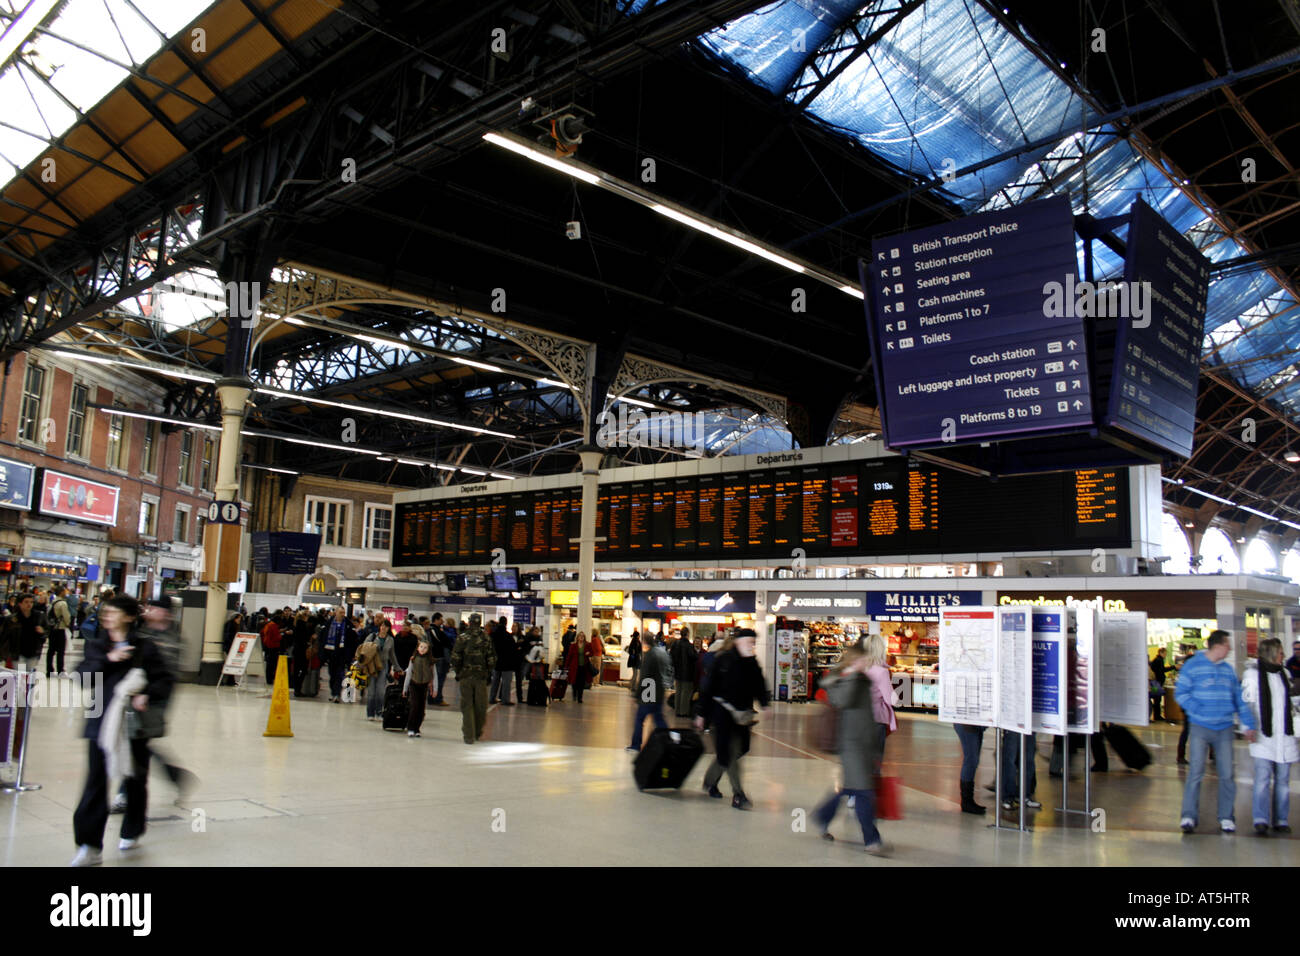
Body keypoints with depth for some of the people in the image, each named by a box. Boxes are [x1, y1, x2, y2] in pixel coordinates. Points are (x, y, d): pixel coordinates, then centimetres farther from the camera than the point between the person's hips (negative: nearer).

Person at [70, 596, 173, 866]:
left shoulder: (145, 646, -1)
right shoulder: (96, 646, 8)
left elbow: (165, 680, -1)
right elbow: (82, 675, -5)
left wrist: (147, 696, -18)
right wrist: (108, 659, -17)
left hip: (134, 723, -1)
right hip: (102, 723, 1)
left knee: (135, 779, 13)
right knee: (95, 782, -7)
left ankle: (131, 833, 33)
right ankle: (90, 846, -5)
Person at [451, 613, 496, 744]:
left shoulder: (462, 638, -4)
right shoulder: (486, 639, -2)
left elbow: (455, 657, -7)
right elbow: (492, 659, -1)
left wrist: (457, 672, 6)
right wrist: (488, 673, 12)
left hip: (465, 676, 0)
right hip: (481, 676, 1)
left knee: (466, 706, 5)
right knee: (481, 706, 14)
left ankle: (469, 735, 2)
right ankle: (478, 732, 25)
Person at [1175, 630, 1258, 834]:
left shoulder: (1228, 669, 13)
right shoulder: (1193, 666, -2)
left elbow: (1239, 698, 16)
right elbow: (1180, 693, -5)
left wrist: (1249, 724, 9)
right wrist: (1199, 710, -16)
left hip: (1224, 729, 4)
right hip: (1200, 727, -4)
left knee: (1227, 773, 3)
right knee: (1196, 771, -9)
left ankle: (1226, 817, 15)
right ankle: (1189, 816, -6)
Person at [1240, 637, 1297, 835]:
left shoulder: (1283, 673, 12)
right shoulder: (1253, 673, -5)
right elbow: (1245, 703, -5)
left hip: (1284, 736, 6)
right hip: (1263, 735, -6)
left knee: (1283, 779, 8)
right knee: (1263, 777, -12)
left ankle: (1280, 820, 14)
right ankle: (1261, 820, -14)